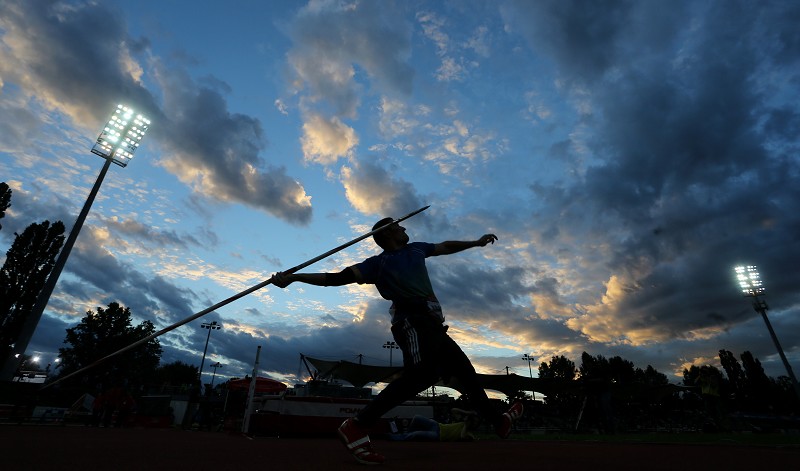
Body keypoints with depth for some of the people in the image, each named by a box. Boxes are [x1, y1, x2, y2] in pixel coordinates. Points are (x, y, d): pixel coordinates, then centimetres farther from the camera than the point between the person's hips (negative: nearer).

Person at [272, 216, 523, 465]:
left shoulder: (416, 248, 23)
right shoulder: (378, 262, 2)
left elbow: (445, 247, 36)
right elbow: (339, 277, -3)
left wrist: (476, 243, 42)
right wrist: (294, 277, -10)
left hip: (432, 324, 8)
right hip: (413, 320, -8)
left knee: (464, 369, 15)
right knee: (422, 373, -29)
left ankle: (497, 421, 33)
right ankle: (356, 426, -25)